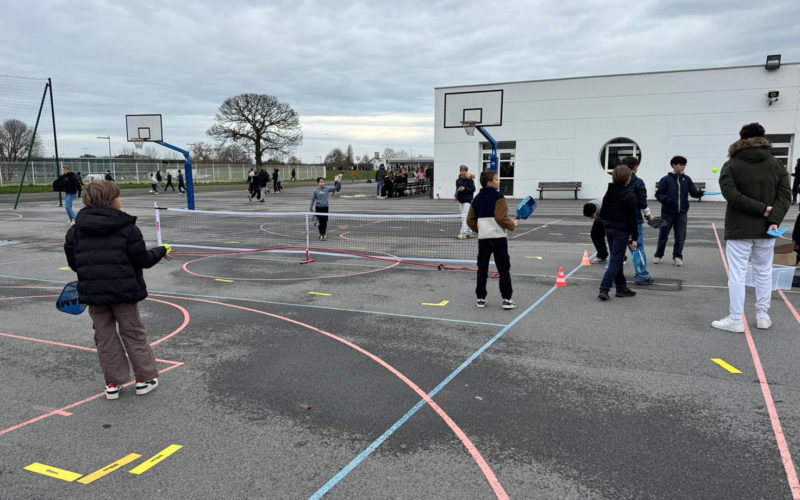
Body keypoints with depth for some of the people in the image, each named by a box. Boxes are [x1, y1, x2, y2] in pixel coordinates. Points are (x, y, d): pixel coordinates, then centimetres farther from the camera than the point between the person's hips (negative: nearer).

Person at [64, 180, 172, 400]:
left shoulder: (76, 230, 2)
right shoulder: (127, 228, -11)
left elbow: (73, 263, 7)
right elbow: (143, 260, -8)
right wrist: (161, 251, 11)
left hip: (92, 291, 3)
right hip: (123, 291, -3)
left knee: (105, 337, 13)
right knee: (133, 334, 11)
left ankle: (113, 382, 18)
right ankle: (145, 378, 18)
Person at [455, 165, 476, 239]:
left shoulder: (469, 180, -8)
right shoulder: (458, 180, 10)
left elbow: (473, 189, -12)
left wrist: (465, 189, -22)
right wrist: (456, 196, 6)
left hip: (467, 200, -7)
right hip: (460, 200, 7)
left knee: (465, 216, -13)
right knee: (463, 217, 12)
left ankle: (463, 233, -14)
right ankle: (469, 231, 24)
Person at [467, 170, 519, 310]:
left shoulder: (477, 199, 11)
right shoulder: (498, 197, -9)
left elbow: (470, 220, 11)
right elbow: (501, 218, -17)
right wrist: (513, 225, -1)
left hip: (483, 238, 6)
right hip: (498, 237, -5)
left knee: (482, 269, 11)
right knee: (504, 269, 2)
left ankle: (481, 298, 13)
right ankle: (506, 299, 2)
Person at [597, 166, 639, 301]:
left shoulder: (609, 192, 5)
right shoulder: (630, 196, -14)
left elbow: (602, 212, 11)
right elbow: (632, 219, -13)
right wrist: (634, 238, -9)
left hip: (609, 229, 7)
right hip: (621, 231, -7)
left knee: (616, 260, 16)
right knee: (615, 261, -4)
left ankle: (621, 288, 24)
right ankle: (604, 289, -12)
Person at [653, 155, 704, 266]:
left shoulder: (686, 179, 7)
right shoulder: (666, 179, -2)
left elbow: (693, 191, 2)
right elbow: (658, 194, -2)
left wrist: (699, 193, -20)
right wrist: (664, 199, -21)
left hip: (682, 212, 2)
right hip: (667, 212, -2)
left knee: (680, 236, 2)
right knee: (663, 235, 6)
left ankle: (677, 257, 14)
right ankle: (658, 255, 21)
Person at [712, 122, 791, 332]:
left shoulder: (731, 165, -4)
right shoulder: (776, 165, 7)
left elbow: (731, 195, -17)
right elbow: (785, 195, -2)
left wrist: (762, 209, -13)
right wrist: (774, 219, -11)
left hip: (739, 230, -4)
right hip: (766, 230, 4)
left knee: (737, 274, -1)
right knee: (764, 272, 15)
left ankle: (736, 320, 2)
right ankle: (763, 316, 22)